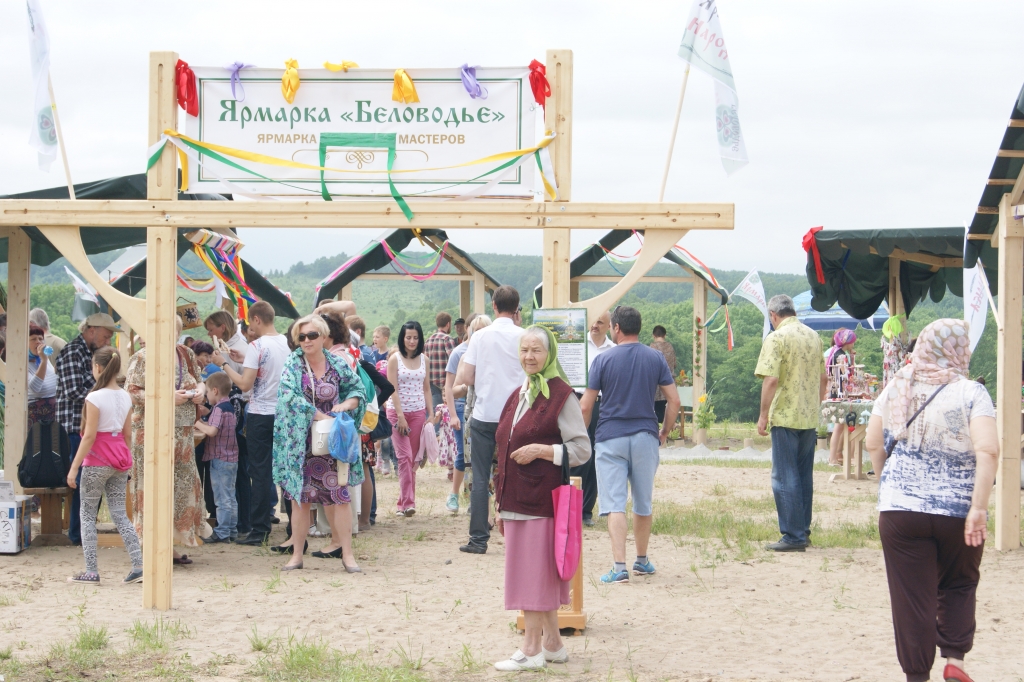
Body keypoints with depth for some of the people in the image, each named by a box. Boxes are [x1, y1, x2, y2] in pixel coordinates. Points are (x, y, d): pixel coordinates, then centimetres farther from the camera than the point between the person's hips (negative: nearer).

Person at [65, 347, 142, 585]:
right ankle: (138, 566, 2)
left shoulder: (95, 398, -14)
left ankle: (91, 572, 3)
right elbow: (127, 433, 10)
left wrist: (74, 467, -12)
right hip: (119, 461, 6)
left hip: (97, 462, -6)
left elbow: (89, 436, -15)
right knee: (120, 515, 10)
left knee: (87, 515, 5)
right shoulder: (125, 397, 5)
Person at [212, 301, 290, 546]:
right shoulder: (287, 343, 6)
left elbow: (245, 384, -17)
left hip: (260, 415, -6)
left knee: (260, 472, -1)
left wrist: (224, 364, -6)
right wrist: (245, 360, 21)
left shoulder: (257, 346, -14)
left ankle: (259, 530, 1)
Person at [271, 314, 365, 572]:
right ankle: (297, 553, 12)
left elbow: (358, 390, 12)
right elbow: (288, 395, -16)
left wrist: (345, 405, -9)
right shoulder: (293, 363, -2)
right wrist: (319, 415, -19)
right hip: (300, 441, -1)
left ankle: (347, 553, 1)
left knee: (339, 493, -4)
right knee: (299, 495, 3)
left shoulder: (337, 365, 3)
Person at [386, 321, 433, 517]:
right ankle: (408, 502, -17)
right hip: (397, 412, -4)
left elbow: (426, 389, 12)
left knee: (413, 460, 3)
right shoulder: (395, 359, -2)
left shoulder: (423, 360, 8)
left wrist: (431, 414, 5)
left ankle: (404, 503, 9)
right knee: (404, 456, -13)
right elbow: (392, 389, -7)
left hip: (418, 413, 4)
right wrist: (401, 416, -13)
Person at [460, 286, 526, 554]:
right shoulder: (524, 337, -4)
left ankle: (479, 538, 2)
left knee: (480, 479, 4)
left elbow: (467, 378, -2)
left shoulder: (481, 336, -1)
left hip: (484, 415, 0)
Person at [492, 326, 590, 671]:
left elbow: (582, 449, -9)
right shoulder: (517, 397, 16)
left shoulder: (561, 396, -7)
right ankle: (552, 644, 19)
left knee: (534, 572, -5)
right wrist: (501, 505, 18)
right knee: (538, 575, 11)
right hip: (517, 500, 7)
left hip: (543, 499, -7)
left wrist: (540, 450, -19)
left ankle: (532, 649, 0)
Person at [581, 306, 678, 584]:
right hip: (646, 437, 3)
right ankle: (642, 561, 28)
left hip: (611, 438, -2)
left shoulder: (603, 359, -4)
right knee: (644, 503, 16)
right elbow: (674, 400, 0)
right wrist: (664, 432, 13)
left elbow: (586, 406, -4)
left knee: (614, 504, -5)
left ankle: (619, 567, -15)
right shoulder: (656, 358, 3)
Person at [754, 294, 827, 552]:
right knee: (804, 476, 15)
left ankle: (793, 536, -4)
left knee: (785, 478, -3)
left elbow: (771, 379, -18)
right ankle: (803, 531, 20)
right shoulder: (814, 336, 9)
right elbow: (824, 378, 15)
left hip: (785, 416, -7)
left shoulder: (776, 338, -11)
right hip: (810, 418, 7)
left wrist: (763, 415, -10)